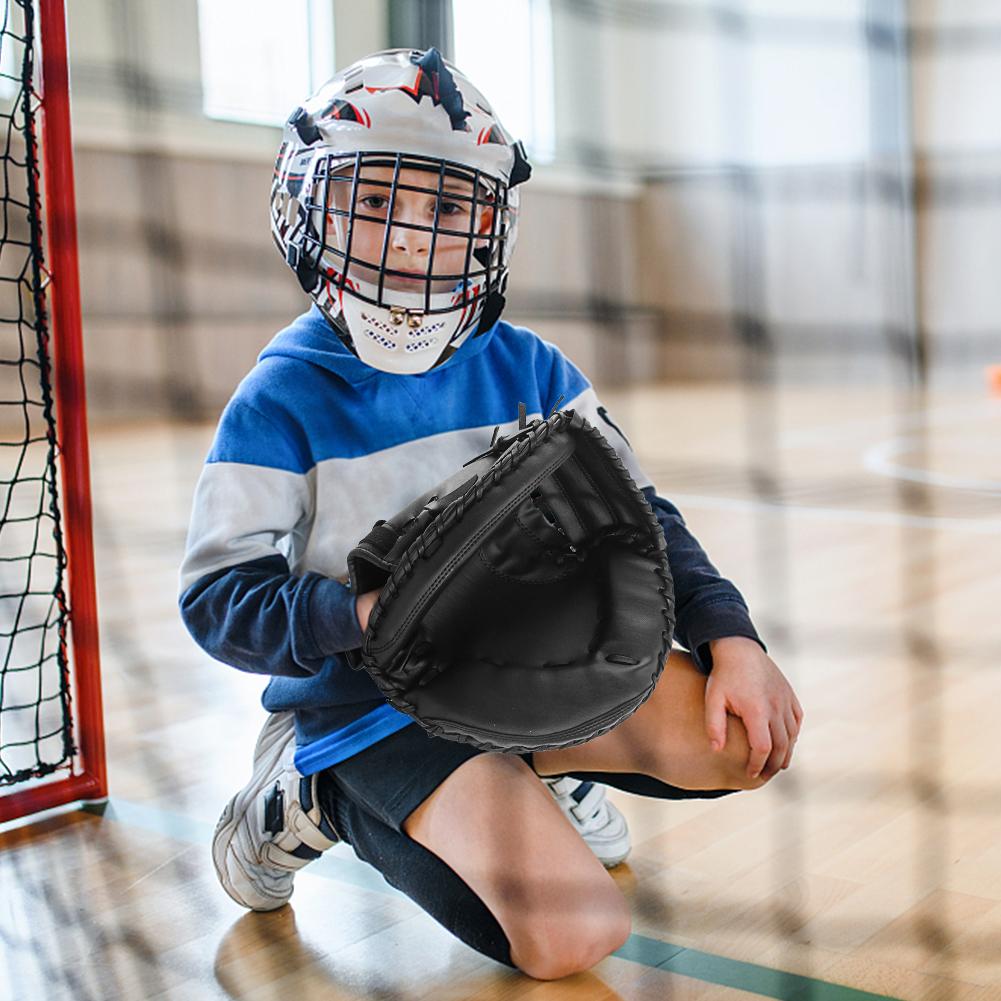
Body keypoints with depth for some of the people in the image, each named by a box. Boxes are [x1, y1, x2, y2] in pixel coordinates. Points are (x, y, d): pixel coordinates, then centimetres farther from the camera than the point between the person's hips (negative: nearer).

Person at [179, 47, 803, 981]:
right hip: (370, 697, -4)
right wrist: (367, 612, -30)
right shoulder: (280, 401, -11)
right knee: (573, 935, -20)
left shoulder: (528, 370, 1)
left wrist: (730, 636, -10)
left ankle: (531, 770, 9)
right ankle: (313, 798, 3)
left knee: (749, 736, -16)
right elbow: (219, 597, -13)